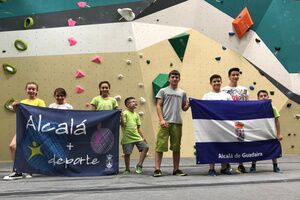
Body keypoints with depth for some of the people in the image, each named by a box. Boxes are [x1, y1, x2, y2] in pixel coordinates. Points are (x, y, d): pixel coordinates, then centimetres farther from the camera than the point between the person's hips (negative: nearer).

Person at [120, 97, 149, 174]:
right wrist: (121, 117, -27)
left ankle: (139, 165, 3)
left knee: (145, 147, -8)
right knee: (127, 153, 1)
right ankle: (127, 169, 20)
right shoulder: (125, 113, -5)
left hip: (137, 136, 5)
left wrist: (143, 137, 12)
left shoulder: (136, 115, 13)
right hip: (128, 137, -5)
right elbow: (122, 125, -12)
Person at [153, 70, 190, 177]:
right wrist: (161, 119, -11)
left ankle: (176, 169, 18)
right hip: (165, 122, -3)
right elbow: (158, 106, 1)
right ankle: (157, 169, 0)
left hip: (177, 123, 4)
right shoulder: (163, 91, 6)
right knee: (160, 146, -5)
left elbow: (184, 108, 18)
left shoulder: (182, 93, 15)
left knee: (176, 147, 8)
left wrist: (189, 105, -5)